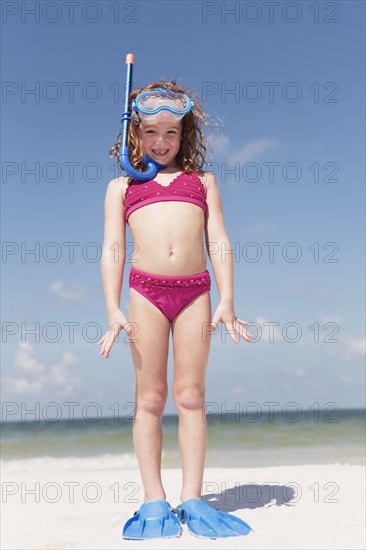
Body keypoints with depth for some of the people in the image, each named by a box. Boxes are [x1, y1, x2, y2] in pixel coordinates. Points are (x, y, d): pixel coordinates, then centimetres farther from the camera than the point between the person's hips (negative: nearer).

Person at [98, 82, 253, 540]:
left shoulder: (202, 180, 19)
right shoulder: (122, 186, 16)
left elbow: (218, 241, 11)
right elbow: (111, 249, 7)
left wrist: (226, 301, 0)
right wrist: (114, 311, -3)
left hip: (195, 291, 1)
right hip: (146, 290, 0)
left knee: (190, 395, 1)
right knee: (150, 396, 2)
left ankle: (192, 500, 8)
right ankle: (154, 502, 8)